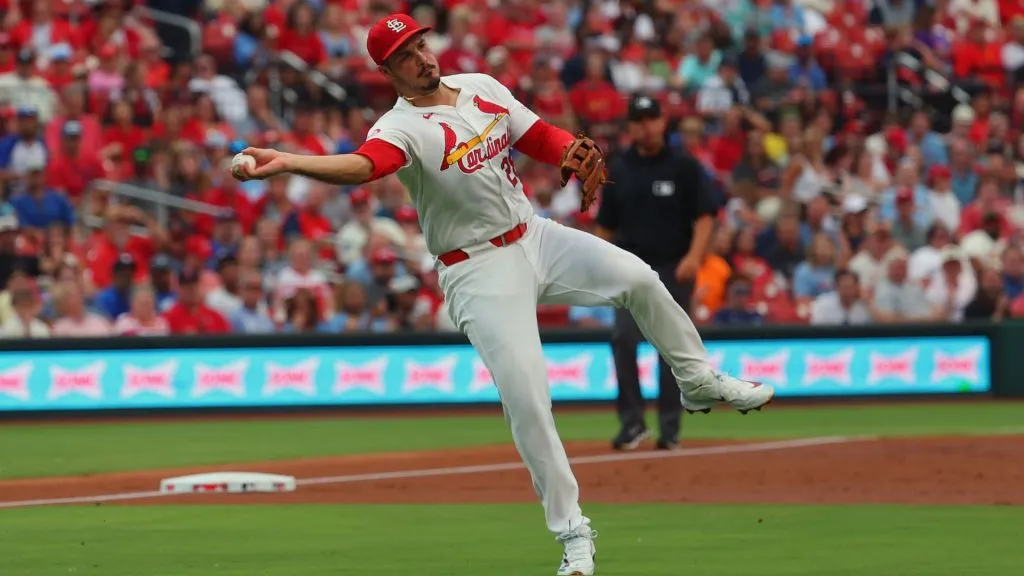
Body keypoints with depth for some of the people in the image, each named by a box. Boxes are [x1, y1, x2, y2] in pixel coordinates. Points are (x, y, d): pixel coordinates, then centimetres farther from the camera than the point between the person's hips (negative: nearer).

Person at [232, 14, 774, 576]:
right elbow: (360, 166, -36)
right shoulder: (401, 128, -17)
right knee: (526, 398, -12)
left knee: (637, 277, -5)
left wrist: (576, 151, -14)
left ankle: (697, 379, 21)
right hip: (479, 272, -6)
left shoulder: (482, 88, 5)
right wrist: (287, 163, -56)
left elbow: (540, 137, 11)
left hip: (536, 237, 6)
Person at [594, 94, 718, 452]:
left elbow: (704, 216, -5)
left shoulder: (684, 167, 0)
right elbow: (606, 225, 14)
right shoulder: (620, 170, 10)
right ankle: (632, 422, -10)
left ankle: (669, 428, 9)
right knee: (623, 338, -14)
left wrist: (694, 255, -20)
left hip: (673, 269, -2)